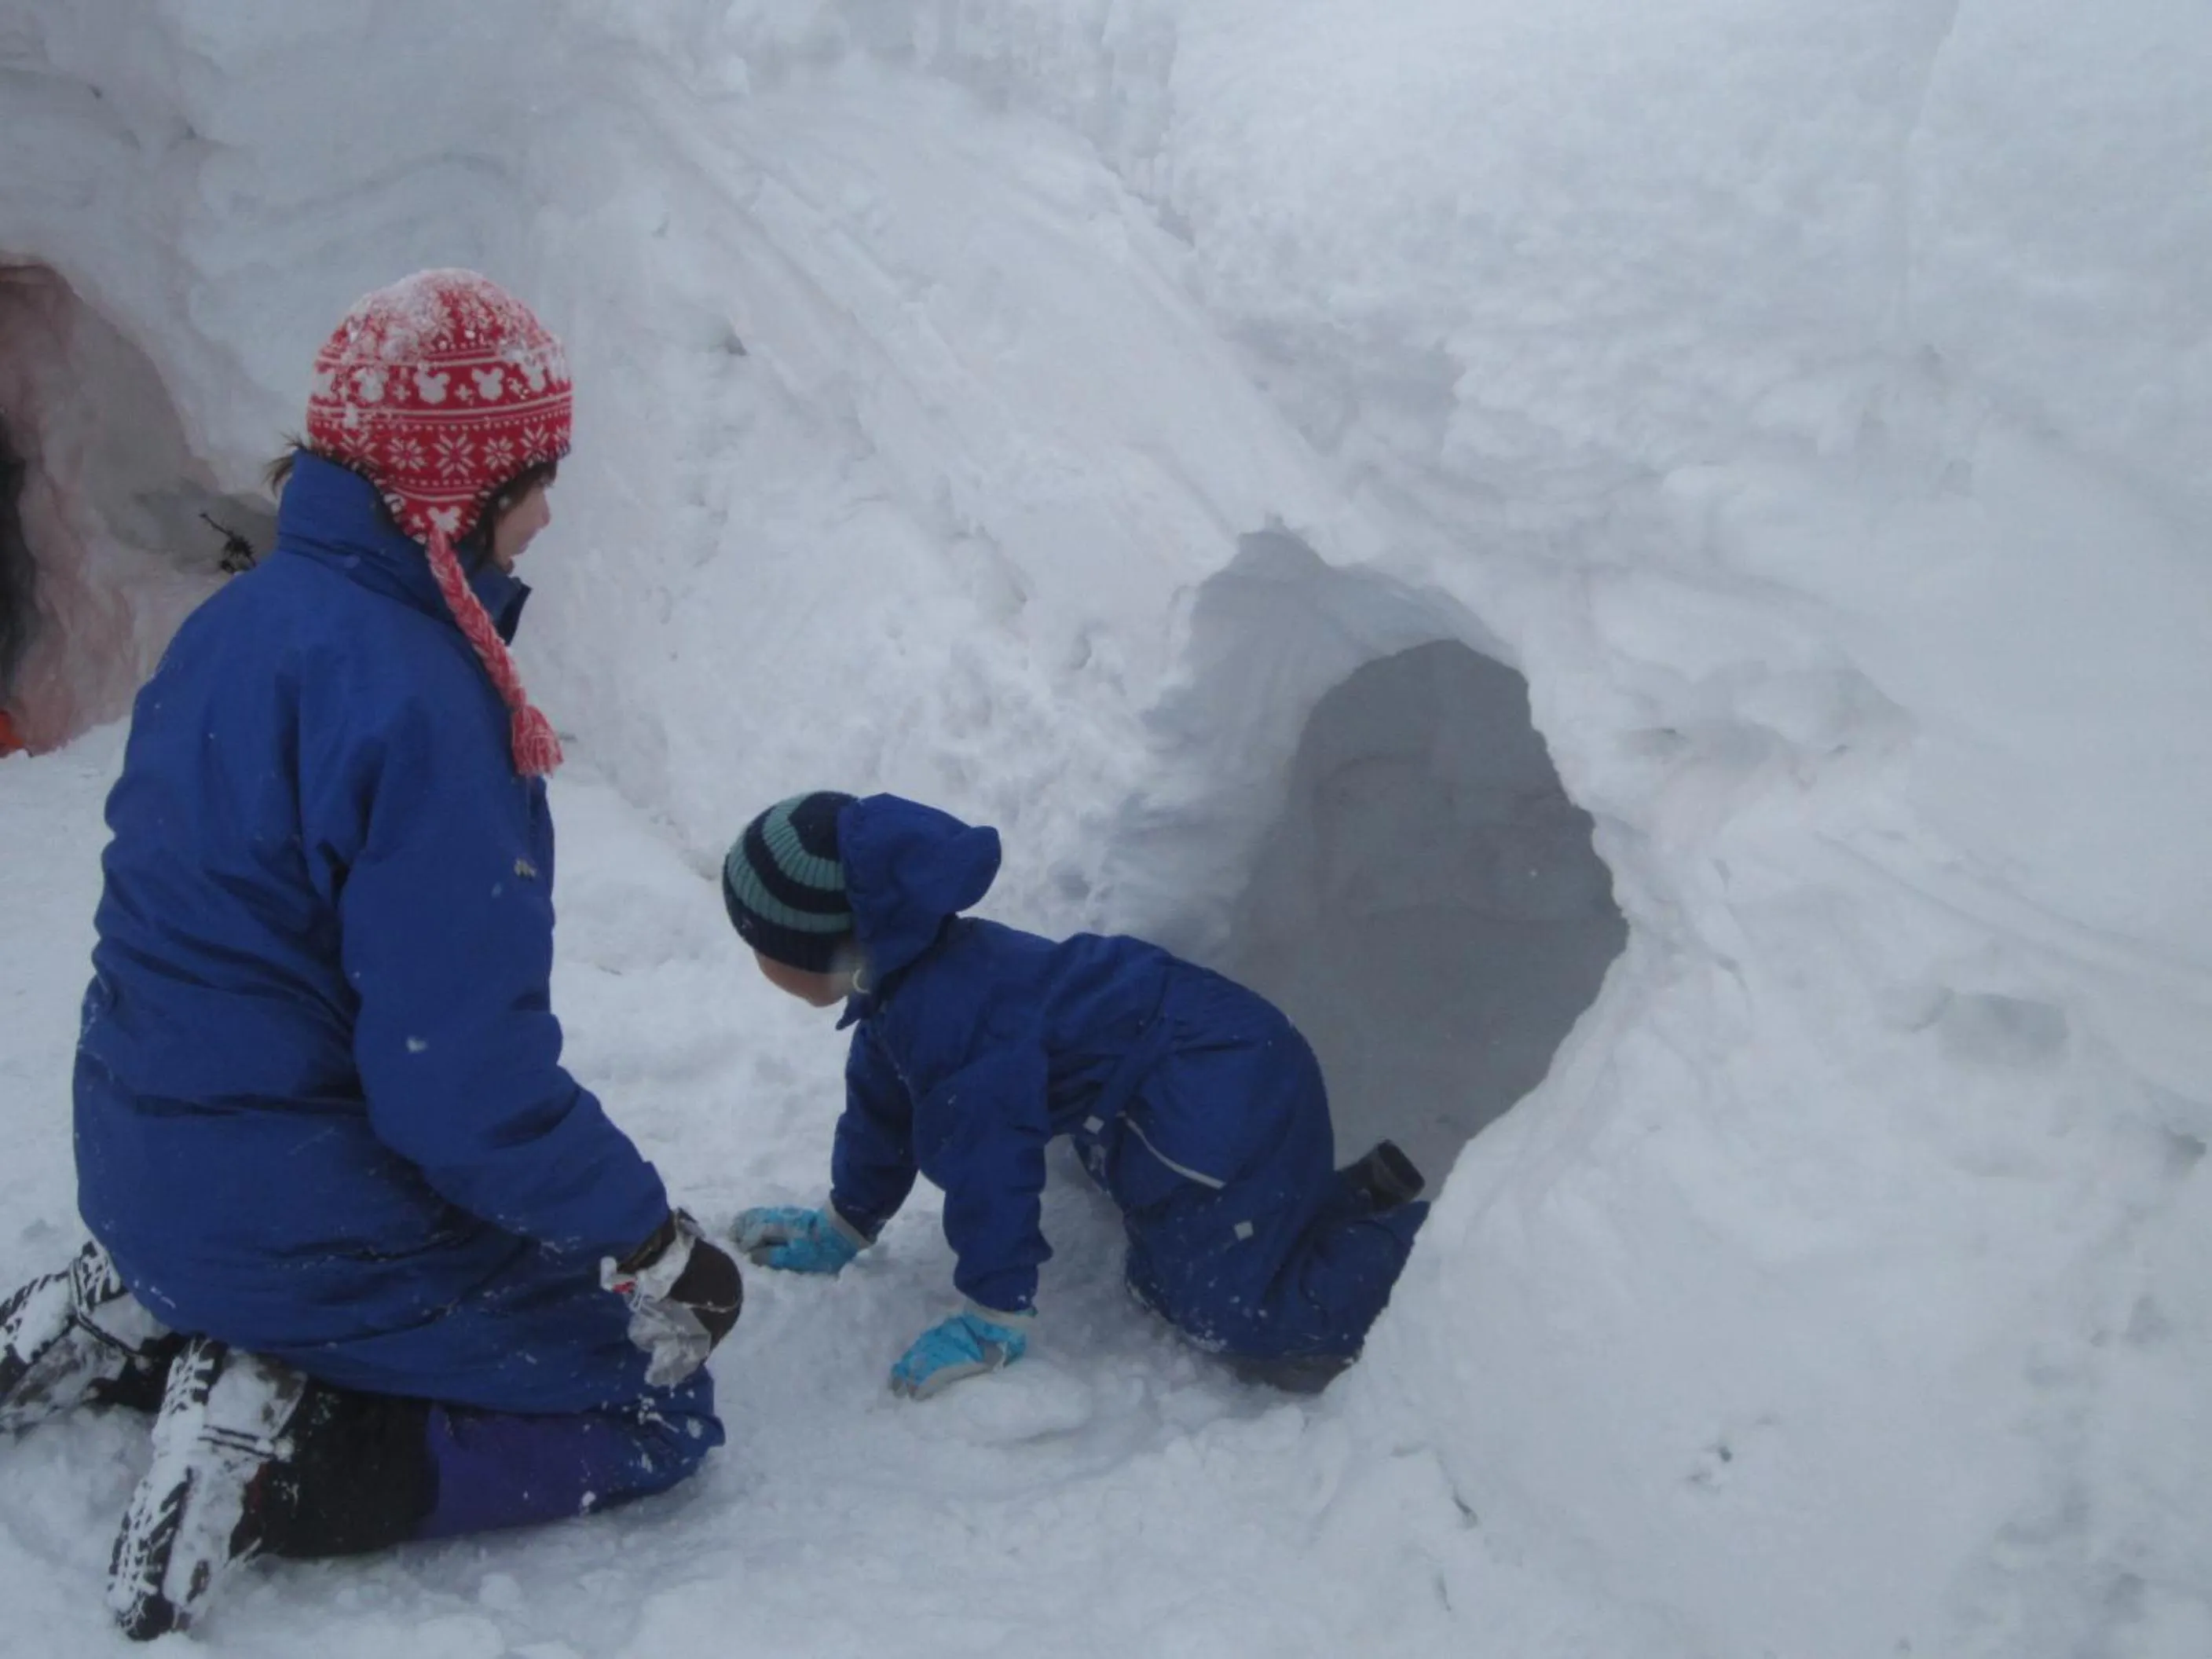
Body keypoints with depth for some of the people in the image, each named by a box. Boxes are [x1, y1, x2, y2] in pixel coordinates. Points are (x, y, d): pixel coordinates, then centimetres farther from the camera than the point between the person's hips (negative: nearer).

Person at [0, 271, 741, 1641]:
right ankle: (283, 1458, -7)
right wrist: (656, 1242, -14)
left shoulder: (240, 622, 1)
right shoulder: (413, 699, -27)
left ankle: (133, 1333, 18)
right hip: (311, 1215, -8)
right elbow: (467, 1079, -27)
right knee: (659, 1413, 5)